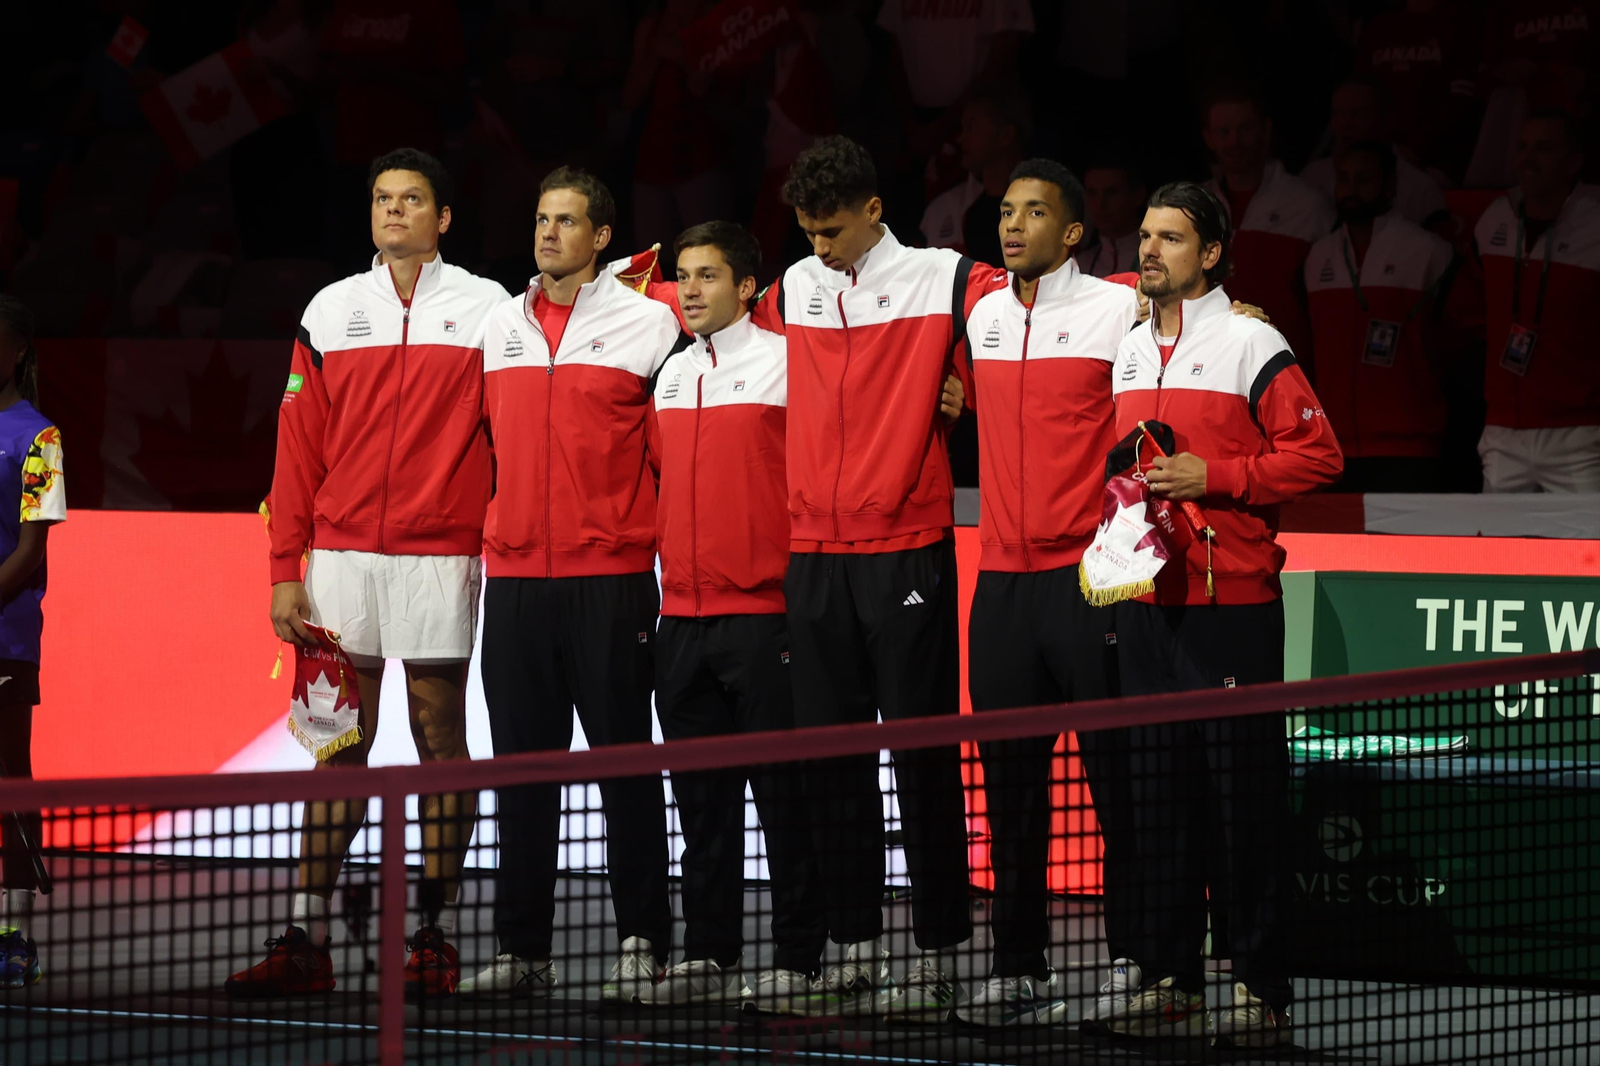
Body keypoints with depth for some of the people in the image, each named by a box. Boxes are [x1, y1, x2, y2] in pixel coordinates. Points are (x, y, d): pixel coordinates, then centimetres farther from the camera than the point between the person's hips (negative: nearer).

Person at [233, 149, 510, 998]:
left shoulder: (487, 309, 3)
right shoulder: (329, 313, 9)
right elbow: (298, 447, 9)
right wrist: (284, 570, 4)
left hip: (440, 554, -2)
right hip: (341, 553, 2)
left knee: (438, 732, 1)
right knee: (338, 741, 3)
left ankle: (436, 938, 5)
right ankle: (305, 942, 3)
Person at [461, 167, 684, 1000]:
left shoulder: (648, 324, -1)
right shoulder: (499, 328, 12)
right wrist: (481, 531, 17)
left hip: (610, 577, -4)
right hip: (514, 575, 4)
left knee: (624, 760, -2)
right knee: (522, 766, 5)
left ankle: (641, 944, 3)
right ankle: (522, 949, 9)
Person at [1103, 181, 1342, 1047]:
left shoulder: (1250, 343, -4)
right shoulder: (1129, 349, 16)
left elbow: (1316, 454, -8)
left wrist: (1212, 476, -14)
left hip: (1231, 603, -6)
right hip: (1145, 602, 6)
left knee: (1245, 796, -5)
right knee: (1159, 796, 7)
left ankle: (1261, 988, -3)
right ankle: (1169, 981, 12)